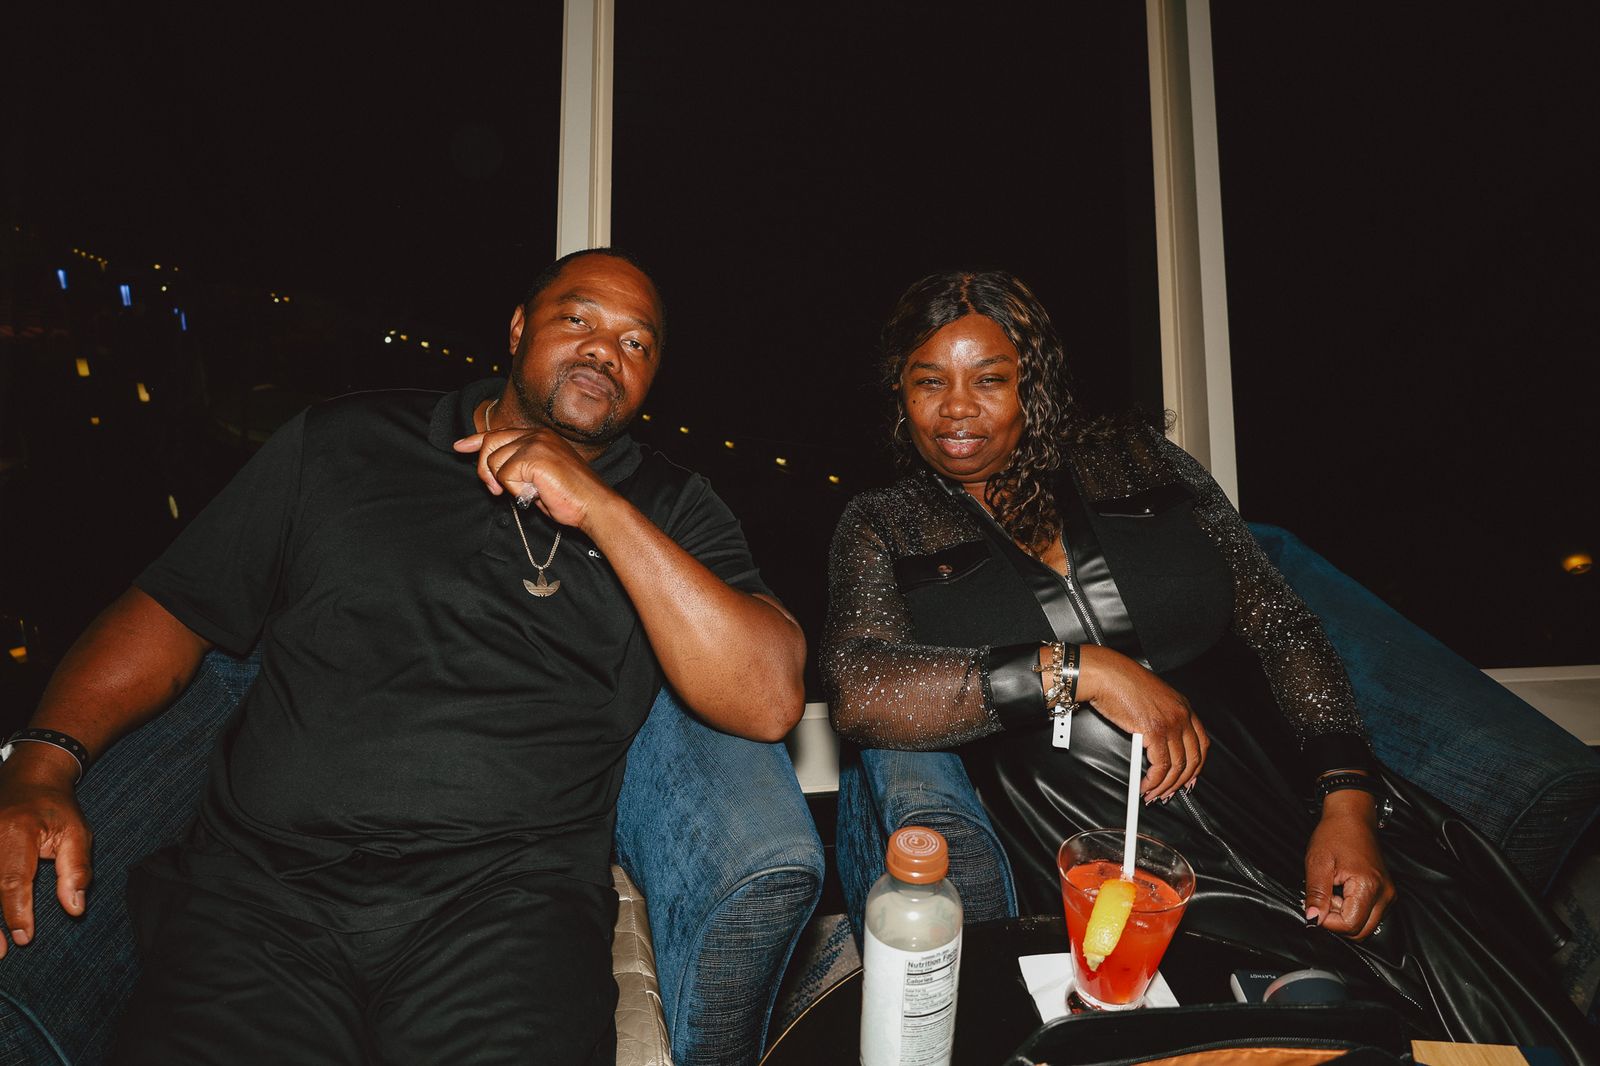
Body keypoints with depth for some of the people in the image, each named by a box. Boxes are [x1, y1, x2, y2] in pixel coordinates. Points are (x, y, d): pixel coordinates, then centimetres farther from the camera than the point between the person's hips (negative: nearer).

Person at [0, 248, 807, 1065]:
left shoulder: (668, 511, 9)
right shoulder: (343, 443, 14)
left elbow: (770, 702, -6)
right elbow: (170, 613, 16)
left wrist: (600, 509, -10)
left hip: (506, 894, -1)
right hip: (260, 882, 2)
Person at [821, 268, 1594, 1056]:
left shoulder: (1130, 456, 12)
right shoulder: (884, 527, 7)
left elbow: (1281, 629, 9)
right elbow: (856, 690, -11)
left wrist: (1348, 797, -6)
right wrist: (1076, 671, -17)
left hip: (1283, 807, 4)